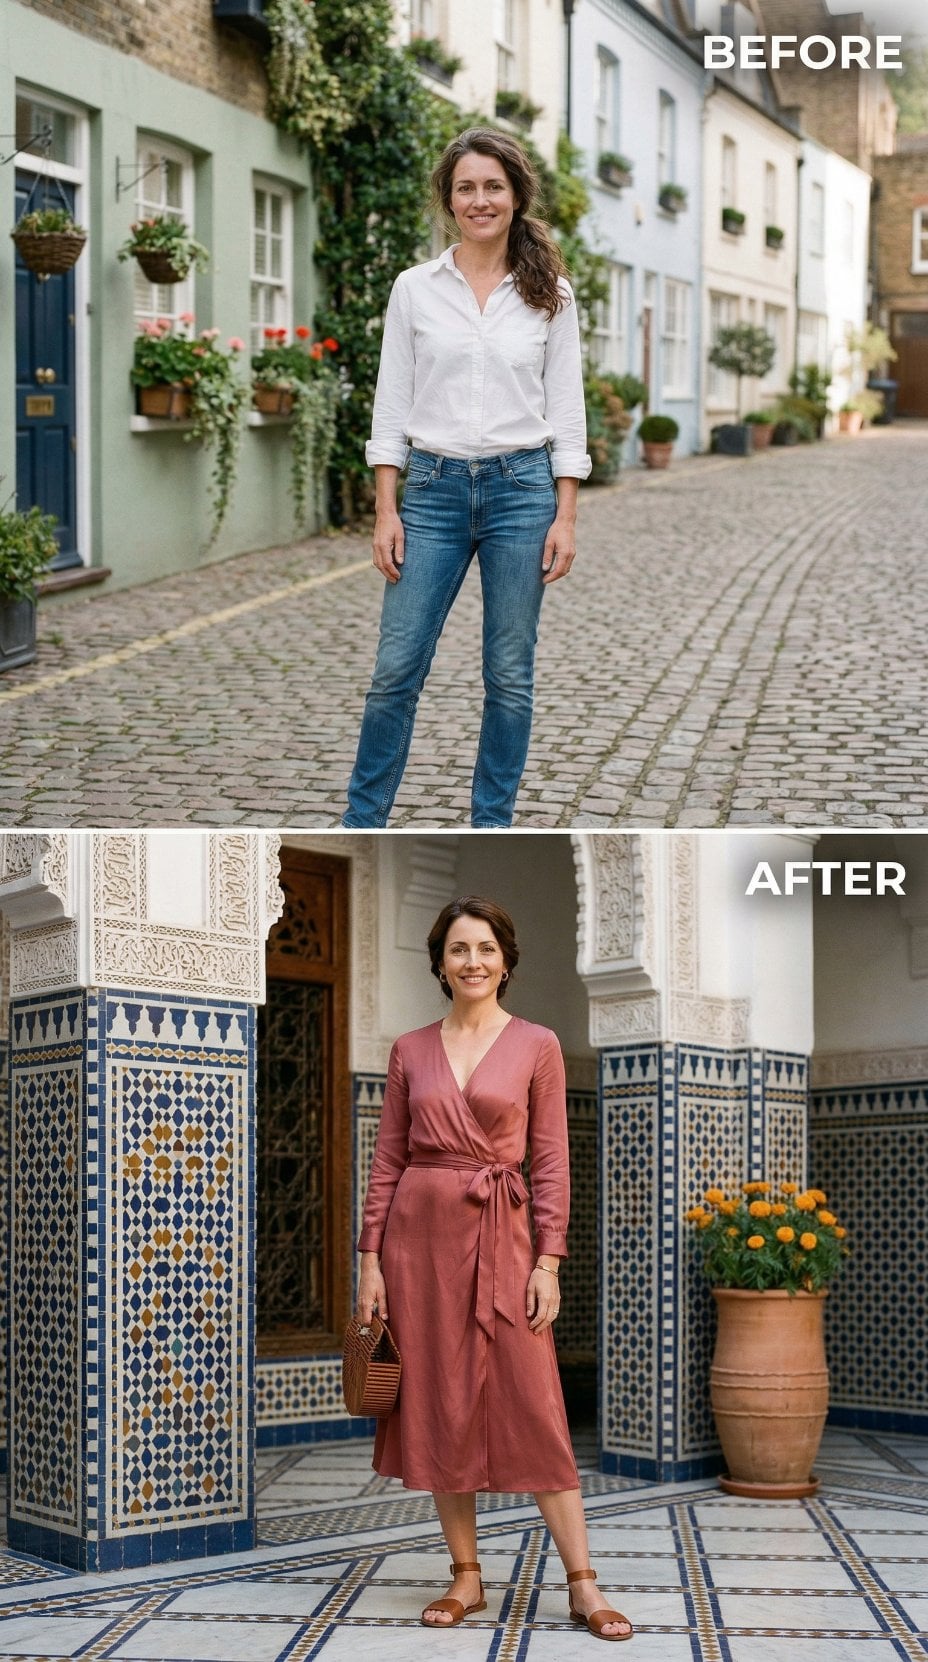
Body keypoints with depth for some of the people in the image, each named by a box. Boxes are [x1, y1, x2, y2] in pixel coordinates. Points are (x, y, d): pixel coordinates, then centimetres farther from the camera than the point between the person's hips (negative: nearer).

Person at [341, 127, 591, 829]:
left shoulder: (549, 294, 3)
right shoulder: (415, 288, 4)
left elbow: (566, 409, 3)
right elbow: (392, 405, 4)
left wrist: (566, 516, -3)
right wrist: (387, 510, -3)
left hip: (522, 488, 0)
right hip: (435, 489, 0)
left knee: (510, 674, 4)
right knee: (397, 667, -1)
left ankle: (492, 827, 16)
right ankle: (363, 822, 13)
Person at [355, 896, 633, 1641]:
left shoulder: (537, 1045, 1)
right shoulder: (411, 1050, 7)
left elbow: (551, 1161, 0)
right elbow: (387, 1159, 8)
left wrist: (549, 1261, -7)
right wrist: (371, 1257, 2)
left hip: (499, 1234, -2)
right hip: (419, 1231, 3)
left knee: (533, 1406, -4)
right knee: (438, 1405, 5)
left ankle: (582, 1585, 3)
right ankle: (466, 1576, 17)